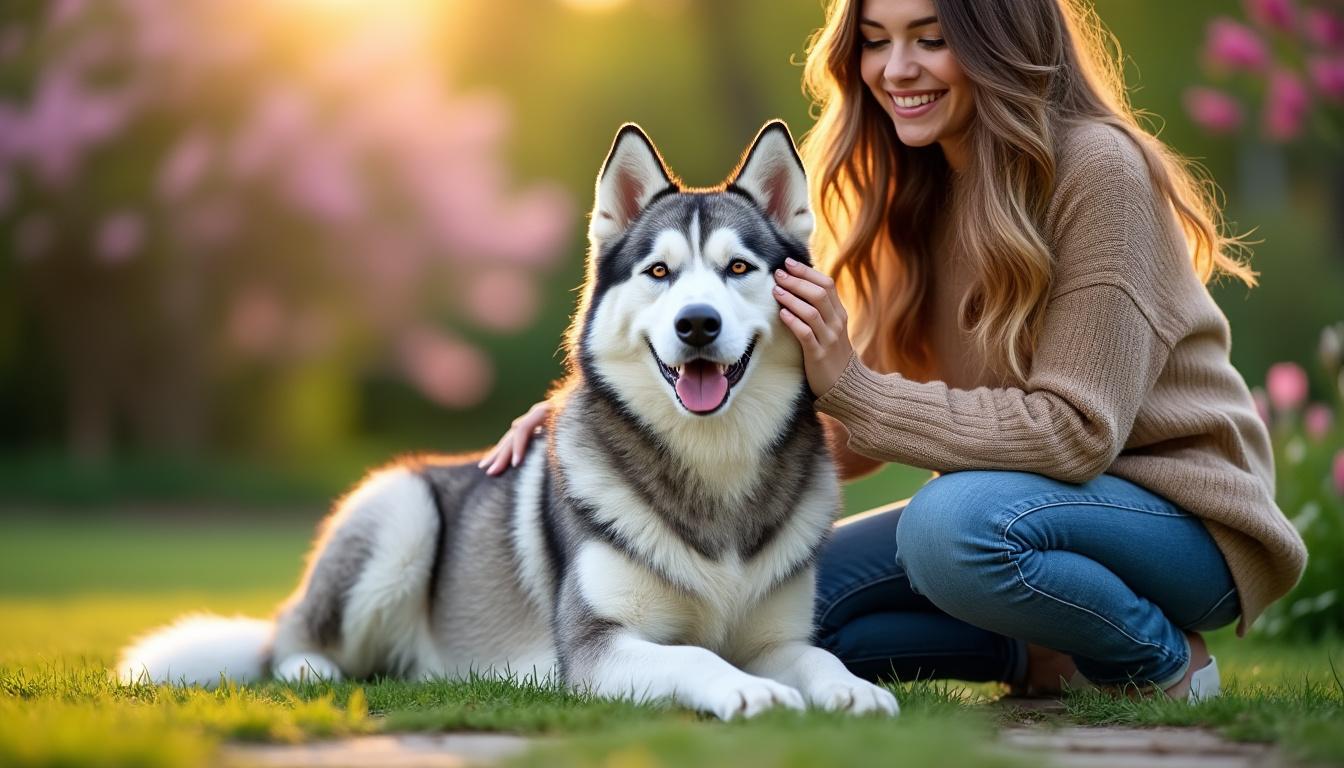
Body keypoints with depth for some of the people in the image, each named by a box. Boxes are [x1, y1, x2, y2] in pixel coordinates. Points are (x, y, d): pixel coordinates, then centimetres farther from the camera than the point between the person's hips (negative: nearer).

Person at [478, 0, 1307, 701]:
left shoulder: (1096, 168, -19)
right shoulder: (914, 193, 3)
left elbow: (1075, 430, -22)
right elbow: (849, 435, 1)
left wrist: (856, 387, -26)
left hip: (1176, 509, -7)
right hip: (1024, 494, 7)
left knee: (955, 522, -36)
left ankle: (1164, 661, -10)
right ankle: (1046, 655, 5)